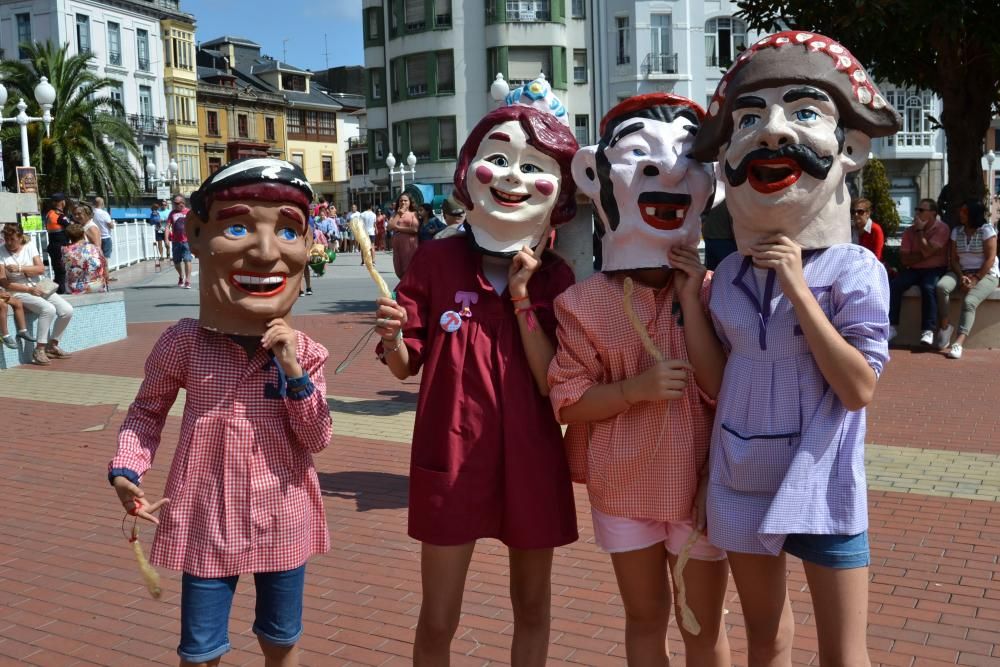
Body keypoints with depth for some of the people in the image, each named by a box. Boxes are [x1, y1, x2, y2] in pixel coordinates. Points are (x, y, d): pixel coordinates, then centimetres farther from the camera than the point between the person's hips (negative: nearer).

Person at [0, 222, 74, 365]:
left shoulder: (29, 247, 5)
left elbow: (41, 269, -5)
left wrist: (20, 268, -20)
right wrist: (29, 289, -17)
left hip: (39, 288, 5)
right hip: (19, 292, -5)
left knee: (67, 310, -13)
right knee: (48, 309, -32)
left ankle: (52, 346, 5)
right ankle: (39, 350, -22)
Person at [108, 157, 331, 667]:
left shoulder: (302, 351, -9)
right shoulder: (183, 343, -13)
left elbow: (317, 440, -9)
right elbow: (146, 410, 3)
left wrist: (295, 376, -22)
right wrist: (126, 470, -12)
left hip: (282, 520, 2)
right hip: (209, 519, -1)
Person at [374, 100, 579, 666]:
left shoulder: (556, 278, -3)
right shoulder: (438, 261, -5)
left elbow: (553, 382, -12)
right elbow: (406, 367, -1)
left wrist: (523, 297, -17)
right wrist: (393, 339, -22)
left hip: (531, 459, 2)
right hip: (451, 455, -1)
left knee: (532, 606, 18)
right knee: (437, 621, 7)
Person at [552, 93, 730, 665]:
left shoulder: (713, 293, -7)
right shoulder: (587, 303, -8)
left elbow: (724, 388, -16)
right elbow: (567, 402, -8)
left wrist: (691, 300, -19)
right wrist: (634, 388, -23)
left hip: (700, 484, 0)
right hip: (625, 488, 0)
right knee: (645, 619, 18)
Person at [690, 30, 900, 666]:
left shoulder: (854, 270, -12)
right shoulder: (730, 275, 1)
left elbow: (858, 389, -21)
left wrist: (797, 290, -23)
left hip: (820, 488, -4)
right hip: (742, 483, 4)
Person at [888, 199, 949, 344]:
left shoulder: (942, 228, -6)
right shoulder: (909, 231, 6)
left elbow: (926, 251, -19)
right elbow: (904, 259, -1)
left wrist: (920, 231, -11)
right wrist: (923, 255, -13)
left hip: (934, 270, -4)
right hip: (913, 270, 4)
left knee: (929, 288, -35)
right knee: (893, 285, -22)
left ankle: (928, 330, -34)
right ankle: (891, 326, -20)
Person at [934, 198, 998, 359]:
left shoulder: (987, 230, -6)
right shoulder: (956, 231, 8)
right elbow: (954, 258, 4)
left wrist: (976, 279, -20)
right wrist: (961, 277, -14)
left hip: (986, 274, -4)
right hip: (962, 272, 4)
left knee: (969, 302, -31)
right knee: (941, 286, -28)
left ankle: (958, 343, -44)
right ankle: (945, 326, -15)